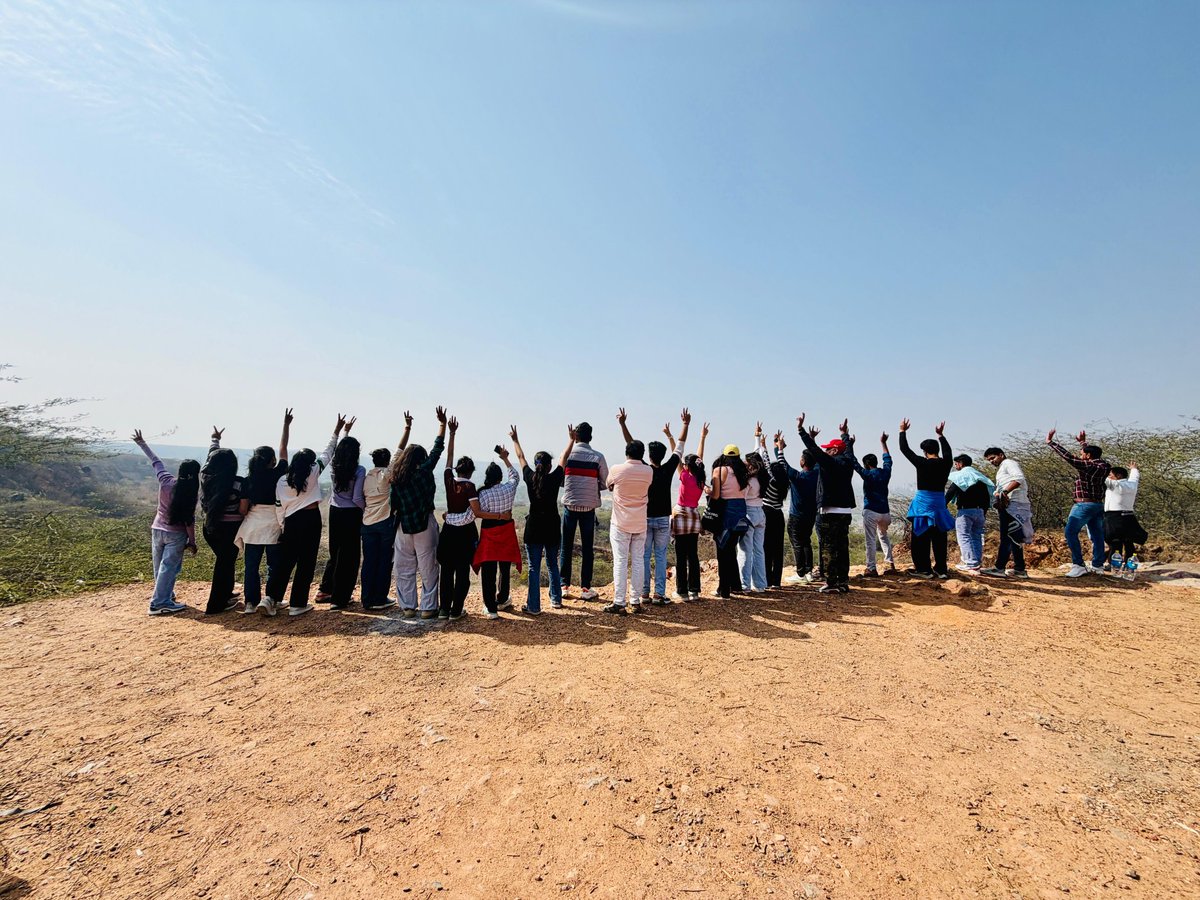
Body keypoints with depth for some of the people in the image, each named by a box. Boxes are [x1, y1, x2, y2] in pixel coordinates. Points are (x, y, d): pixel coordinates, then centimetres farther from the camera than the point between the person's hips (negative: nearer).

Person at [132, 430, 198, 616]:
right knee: (169, 567, -1)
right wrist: (192, 541, -5)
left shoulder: (165, 480, -6)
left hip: (157, 529, 6)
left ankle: (165, 594, 34)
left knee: (158, 565, 17)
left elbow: (155, 461, 9)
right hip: (176, 534, -6)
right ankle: (159, 603, -2)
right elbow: (189, 520, -14)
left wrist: (141, 443, 23)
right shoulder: (189, 492, -17)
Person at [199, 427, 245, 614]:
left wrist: (215, 439, 31)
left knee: (223, 559, 24)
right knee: (226, 562, 6)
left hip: (210, 527, 6)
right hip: (230, 528, -6)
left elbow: (211, 455, 16)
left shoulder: (206, 477, -1)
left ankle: (225, 593, 40)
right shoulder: (238, 483, -18)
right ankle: (217, 604, 12)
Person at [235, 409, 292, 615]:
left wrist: (244, 524, 16)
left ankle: (250, 602, 14)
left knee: (251, 566, 10)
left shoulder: (247, 481, -2)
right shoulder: (277, 474, -8)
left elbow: (243, 509, -1)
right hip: (273, 526, -2)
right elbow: (283, 449, 3)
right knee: (274, 566, 6)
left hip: (252, 527, 3)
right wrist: (286, 425, 11)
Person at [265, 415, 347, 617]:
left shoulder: (282, 481, 5)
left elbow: (279, 508, 6)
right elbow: (327, 453, 6)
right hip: (311, 519, -3)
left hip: (291, 522, 4)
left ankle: (271, 597, 4)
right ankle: (297, 604, 8)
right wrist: (336, 431, 12)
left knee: (286, 560, 15)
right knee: (306, 563, 4)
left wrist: (283, 527, 17)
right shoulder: (313, 473, -3)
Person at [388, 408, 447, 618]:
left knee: (404, 569, 14)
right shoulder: (424, 471, -9)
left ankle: (407, 607, 18)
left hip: (403, 527, 4)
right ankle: (428, 607, 10)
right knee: (428, 568, 6)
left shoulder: (396, 477, 0)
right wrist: (443, 424, 3)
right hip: (425, 525, -3)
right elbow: (436, 450, -4)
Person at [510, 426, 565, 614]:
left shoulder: (530, 478, -4)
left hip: (534, 529, -1)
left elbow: (521, 457, 12)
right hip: (552, 528, 1)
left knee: (534, 568, 3)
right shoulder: (554, 478, -6)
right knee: (552, 565, 17)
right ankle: (556, 600, 26)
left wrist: (515, 440, 27)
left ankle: (534, 606, 5)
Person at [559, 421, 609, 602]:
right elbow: (606, 483, 1)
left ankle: (564, 585, 15)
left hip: (570, 504, 0)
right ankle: (585, 587, 12)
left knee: (566, 547, 11)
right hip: (589, 506, 0)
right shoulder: (598, 457, -4)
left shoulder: (568, 453, -5)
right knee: (587, 548, 8)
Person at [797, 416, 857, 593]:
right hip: (846, 511, 8)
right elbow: (849, 449, 29)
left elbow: (813, 449, -14)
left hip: (830, 512, -8)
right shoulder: (848, 462, 9)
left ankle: (831, 583, -2)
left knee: (828, 549, -3)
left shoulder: (830, 462, -12)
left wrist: (801, 429, -9)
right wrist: (845, 434, 46)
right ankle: (843, 582, 18)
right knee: (842, 547, 12)